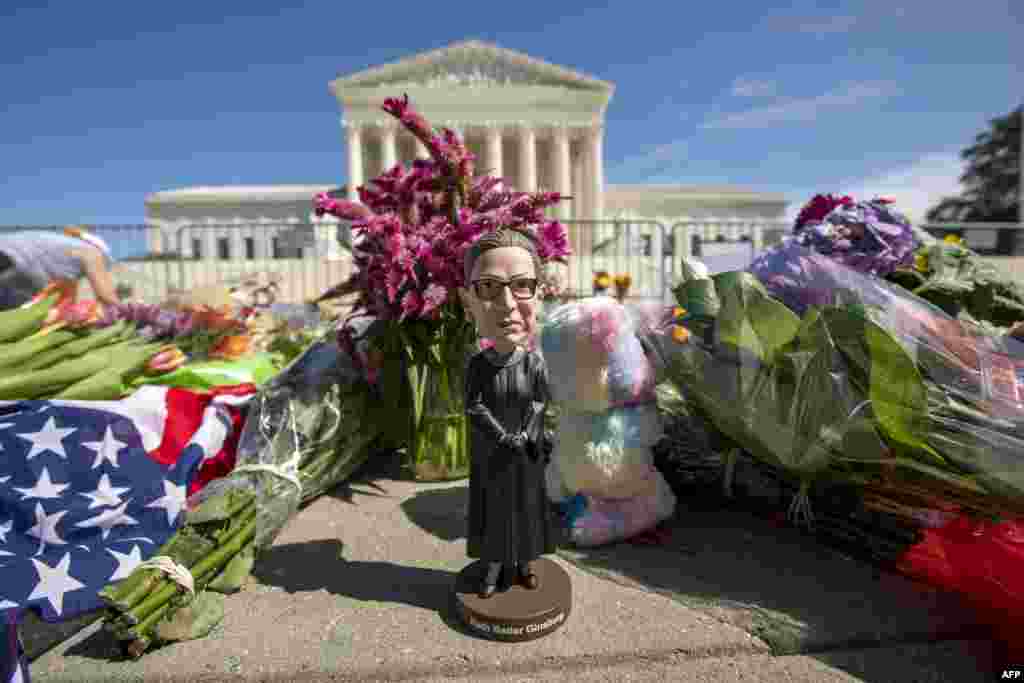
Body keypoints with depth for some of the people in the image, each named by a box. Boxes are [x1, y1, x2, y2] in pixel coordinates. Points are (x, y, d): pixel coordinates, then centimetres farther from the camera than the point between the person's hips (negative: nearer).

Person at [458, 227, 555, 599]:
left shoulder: (533, 362, -11)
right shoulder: (477, 365, -14)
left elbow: (540, 402, -6)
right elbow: (474, 409, -13)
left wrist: (527, 435, -19)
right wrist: (505, 438, -19)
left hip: (528, 450, 1)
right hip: (490, 451, -1)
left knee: (526, 505, 15)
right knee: (494, 509, 13)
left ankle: (525, 563, 36)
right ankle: (493, 568, 32)